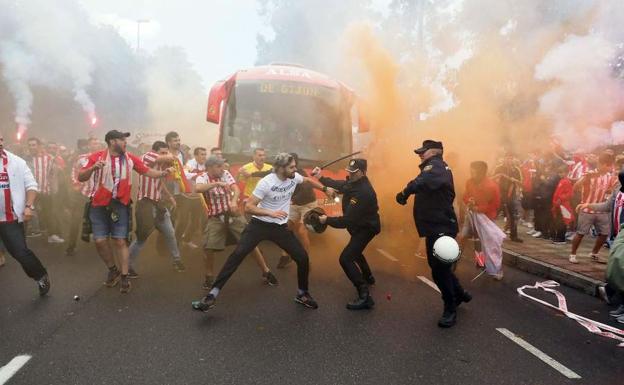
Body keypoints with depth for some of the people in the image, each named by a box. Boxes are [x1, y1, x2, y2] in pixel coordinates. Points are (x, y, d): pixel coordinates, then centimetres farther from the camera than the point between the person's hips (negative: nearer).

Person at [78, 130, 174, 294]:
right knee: (100, 241, 1)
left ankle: (124, 277, 8)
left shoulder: (130, 158, 2)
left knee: (120, 241, 0)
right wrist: (93, 167, -23)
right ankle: (113, 270, 23)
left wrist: (163, 173, -10)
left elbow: (147, 171, 6)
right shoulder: (97, 156, -5)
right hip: (99, 205, 0)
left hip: (120, 205, 1)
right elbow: (80, 178, -5)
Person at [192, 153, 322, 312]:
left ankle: (302, 294, 22)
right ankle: (212, 296, -12)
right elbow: (248, 206, -21)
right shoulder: (266, 183, -21)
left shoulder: (294, 177, -5)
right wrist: (271, 213, -32)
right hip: (259, 224, -4)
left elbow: (308, 179, 20)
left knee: (303, 257, -1)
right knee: (237, 255, -16)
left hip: (280, 227, 5)